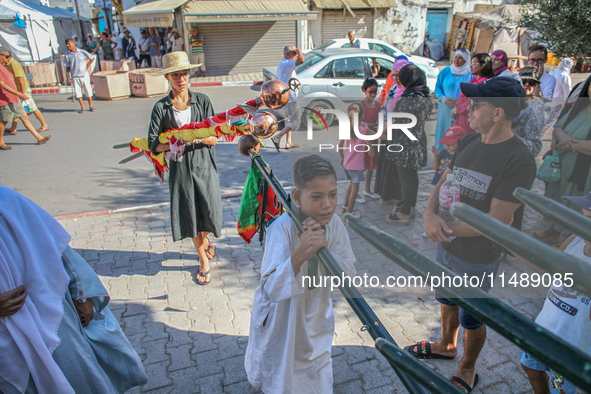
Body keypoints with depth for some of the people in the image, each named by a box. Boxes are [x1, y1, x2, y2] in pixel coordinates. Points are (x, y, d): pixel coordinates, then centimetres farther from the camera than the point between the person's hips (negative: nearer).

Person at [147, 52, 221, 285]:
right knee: (189, 215, 7)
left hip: (204, 165, 0)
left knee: (209, 211, 2)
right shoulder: (161, 107, -1)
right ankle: (204, 261, 29)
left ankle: (205, 239, 41)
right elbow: (153, 145, -5)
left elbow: (214, 138, -3)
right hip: (180, 168, 0)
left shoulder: (202, 101, 1)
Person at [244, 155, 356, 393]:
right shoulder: (282, 228, -31)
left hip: (316, 318, 4)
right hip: (281, 319, -4)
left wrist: (323, 247, -33)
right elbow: (272, 290, -38)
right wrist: (301, 254, -53)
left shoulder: (334, 224, -15)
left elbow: (349, 275, -17)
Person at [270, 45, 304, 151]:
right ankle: (277, 137, -9)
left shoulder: (282, 64, 15)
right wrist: (299, 50, -15)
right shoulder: (286, 64, -19)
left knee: (289, 120, 19)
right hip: (290, 99, -11)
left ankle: (288, 143, 24)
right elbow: (301, 60, -34)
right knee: (295, 122, -5)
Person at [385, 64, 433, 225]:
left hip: (406, 145, -9)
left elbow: (401, 126, -21)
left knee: (406, 180, 2)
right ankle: (410, 207, 35)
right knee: (413, 177, 20)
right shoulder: (425, 98, 6)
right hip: (418, 143, 9)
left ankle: (404, 213, 14)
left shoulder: (408, 100, -23)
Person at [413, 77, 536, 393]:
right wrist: (430, 214, -18)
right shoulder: (468, 142, -1)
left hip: (478, 257, -6)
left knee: (471, 319, 16)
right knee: (447, 301, 27)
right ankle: (446, 346, 55)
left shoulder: (519, 161, -23)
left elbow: (496, 221, -23)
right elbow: (442, 184, 1)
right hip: (446, 245, 7)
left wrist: (446, 228, -22)